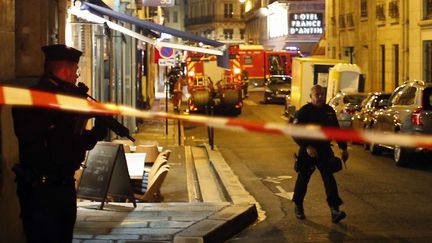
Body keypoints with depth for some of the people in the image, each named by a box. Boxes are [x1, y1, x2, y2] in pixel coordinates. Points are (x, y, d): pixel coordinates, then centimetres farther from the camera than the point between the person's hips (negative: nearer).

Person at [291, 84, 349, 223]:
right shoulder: (304, 112, -9)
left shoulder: (329, 111, 9)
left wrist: (343, 148, 15)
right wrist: (307, 146, -26)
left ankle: (334, 210, -12)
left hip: (325, 150, 4)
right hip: (308, 151, -4)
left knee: (329, 179, -7)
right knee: (303, 179, 8)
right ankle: (298, 206, 27)